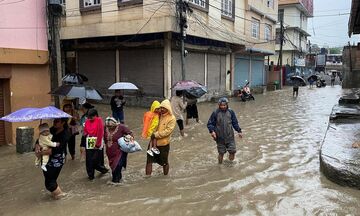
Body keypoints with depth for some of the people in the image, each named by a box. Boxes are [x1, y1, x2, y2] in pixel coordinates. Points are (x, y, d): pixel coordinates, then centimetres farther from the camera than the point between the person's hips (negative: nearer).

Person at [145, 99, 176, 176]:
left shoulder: (172, 118, -12)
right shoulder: (158, 115, 6)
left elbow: (168, 131, -20)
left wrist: (156, 135, -23)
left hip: (164, 144, -5)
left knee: (164, 162, 12)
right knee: (149, 160, 4)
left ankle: (165, 177, 32)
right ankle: (147, 176, 13)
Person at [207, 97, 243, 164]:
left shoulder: (230, 112, 1)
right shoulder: (215, 113, -7)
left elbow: (235, 123, 11)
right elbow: (210, 123, -2)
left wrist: (239, 131, 7)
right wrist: (212, 131, -17)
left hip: (230, 136, 2)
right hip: (220, 137, -2)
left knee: (233, 151, 1)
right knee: (221, 152, 7)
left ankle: (230, 162, 29)